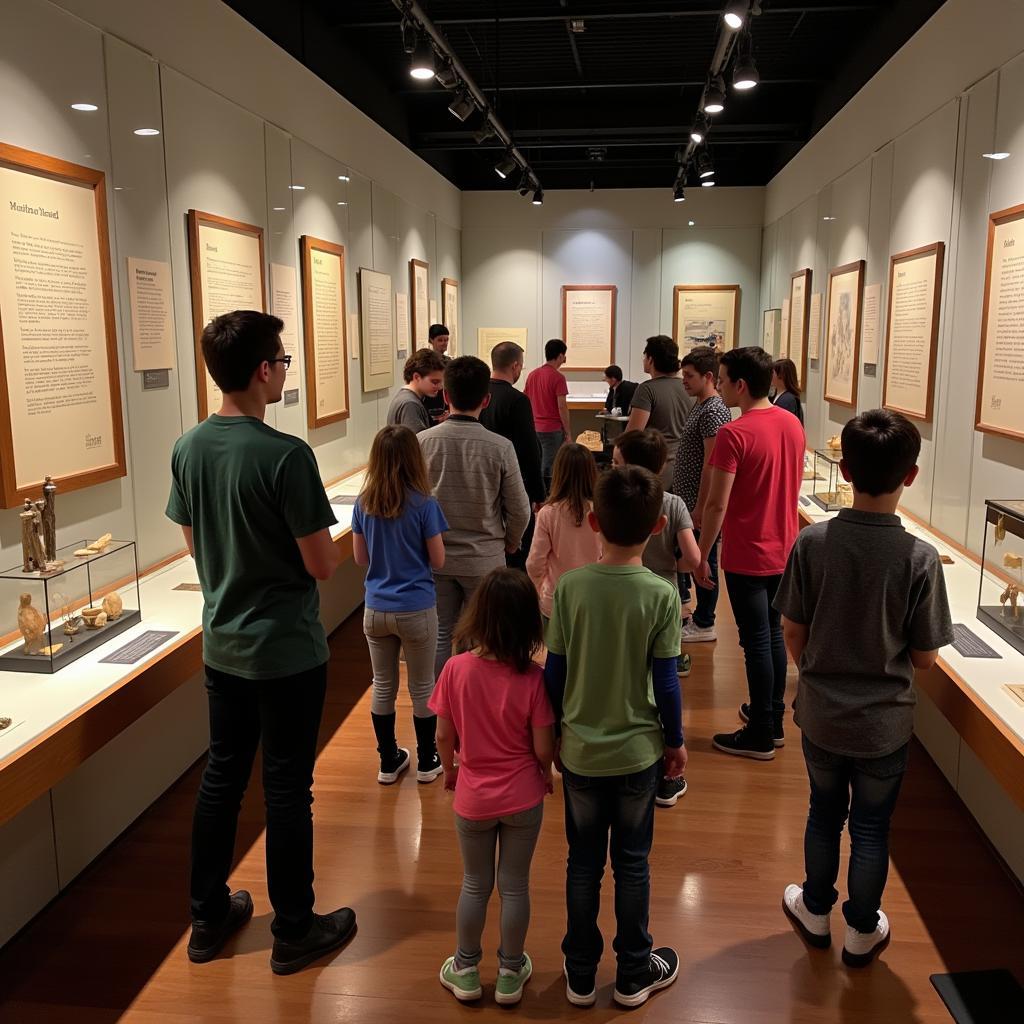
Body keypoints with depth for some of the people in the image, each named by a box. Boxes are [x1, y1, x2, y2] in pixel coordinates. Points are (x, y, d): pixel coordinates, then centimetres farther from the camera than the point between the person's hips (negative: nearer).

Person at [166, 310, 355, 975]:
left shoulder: (188, 450, -1)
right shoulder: (287, 456, -22)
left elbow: (195, 543, 10)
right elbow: (324, 565, -19)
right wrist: (320, 541, 2)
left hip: (223, 643, 6)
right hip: (287, 651, -6)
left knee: (222, 776, 18)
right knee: (287, 789, 7)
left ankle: (209, 918, 33)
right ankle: (295, 932, 23)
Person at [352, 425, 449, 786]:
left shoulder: (363, 504, -4)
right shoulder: (424, 505, -15)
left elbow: (360, 557, 4)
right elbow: (438, 561, -9)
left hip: (376, 610, 3)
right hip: (416, 610, -3)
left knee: (383, 686, 16)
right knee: (422, 687, 13)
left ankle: (388, 761, 29)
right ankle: (426, 762, 27)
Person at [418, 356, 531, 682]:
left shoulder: (423, 442, -11)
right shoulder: (500, 447, -15)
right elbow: (519, 510, -8)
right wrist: (509, 544, 11)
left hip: (436, 557, 2)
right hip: (485, 560, -1)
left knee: (440, 635, 15)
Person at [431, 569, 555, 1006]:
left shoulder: (456, 669, -17)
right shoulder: (533, 677, -20)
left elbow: (444, 736, -7)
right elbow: (543, 748, -13)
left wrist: (450, 771, 13)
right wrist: (545, 775, 9)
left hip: (473, 798, 1)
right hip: (523, 798, -1)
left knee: (475, 884, 20)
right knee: (515, 886, 16)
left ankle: (466, 970, 36)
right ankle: (510, 973, 33)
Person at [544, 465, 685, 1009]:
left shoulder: (570, 587, -13)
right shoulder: (661, 594, -15)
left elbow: (554, 673, -7)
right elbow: (665, 682, -10)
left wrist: (555, 729, 10)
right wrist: (675, 741, 6)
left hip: (580, 750, 1)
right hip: (638, 751, -1)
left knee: (583, 862, 17)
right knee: (632, 863, 16)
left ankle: (580, 974, 32)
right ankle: (633, 974, 32)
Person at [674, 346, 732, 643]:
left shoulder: (714, 411, -19)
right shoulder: (700, 406, 12)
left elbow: (711, 464, -22)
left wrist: (701, 507, -21)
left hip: (700, 503, -10)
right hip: (688, 499, 10)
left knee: (704, 561, 1)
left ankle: (704, 625, 13)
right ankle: (698, 616, 29)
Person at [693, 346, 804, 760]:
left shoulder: (734, 434, -20)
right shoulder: (792, 424, 4)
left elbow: (717, 504, -20)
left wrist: (701, 556, -10)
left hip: (746, 557, -7)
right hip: (783, 551, 7)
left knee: (756, 643, 2)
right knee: (774, 634, 18)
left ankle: (760, 737, 13)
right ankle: (774, 718, 31)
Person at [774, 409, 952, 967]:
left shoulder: (812, 542, -17)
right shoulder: (920, 558, -20)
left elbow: (792, 632, -7)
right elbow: (925, 656, -11)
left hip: (821, 713, 1)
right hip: (884, 722, -1)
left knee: (824, 813, 23)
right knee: (871, 827, 18)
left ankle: (815, 910, 42)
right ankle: (861, 931, 36)